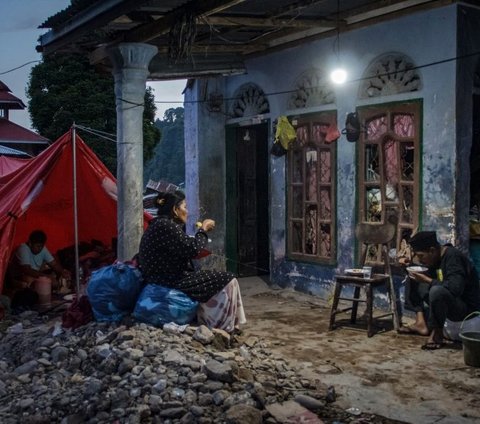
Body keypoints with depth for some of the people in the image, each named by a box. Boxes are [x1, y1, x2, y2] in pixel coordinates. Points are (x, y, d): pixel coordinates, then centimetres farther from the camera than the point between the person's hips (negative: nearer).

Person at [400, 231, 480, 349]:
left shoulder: (452, 256, -23)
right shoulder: (436, 258, 2)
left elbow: (455, 288, -35)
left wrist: (426, 280, -26)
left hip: (466, 308, -9)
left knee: (437, 291, -38)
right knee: (412, 281, 6)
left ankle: (437, 332, -16)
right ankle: (421, 322, -2)